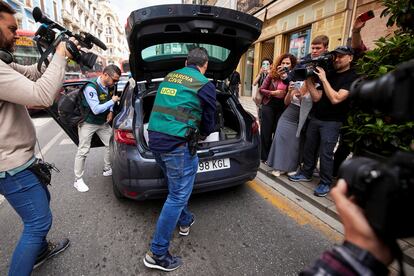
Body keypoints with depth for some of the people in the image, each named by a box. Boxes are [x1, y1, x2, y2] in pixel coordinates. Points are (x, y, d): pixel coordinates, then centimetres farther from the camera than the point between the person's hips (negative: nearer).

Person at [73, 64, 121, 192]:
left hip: (103, 122, 7)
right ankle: (78, 180, 9)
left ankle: (107, 170, 26)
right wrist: (112, 101, -23)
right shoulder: (91, 88, -26)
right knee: (83, 151, -3)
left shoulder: (111, 86, -3)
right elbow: (96, 109, -30)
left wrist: (111, 111, -3)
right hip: (88, 123, -7)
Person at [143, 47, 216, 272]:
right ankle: (157, 254, 15)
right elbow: (209, 120, 7)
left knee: (176, 187, 25)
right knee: (178, 196, 4)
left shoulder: (169, 77, 17)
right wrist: (204, 133, 30)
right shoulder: (205, 85, -2)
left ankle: (185, 222, 45)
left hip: (155, 138, 8)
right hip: (177, 144, -8)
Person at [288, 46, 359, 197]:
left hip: (332, 122, -5)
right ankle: (306, 173, 26)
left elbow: (335, 99, -20)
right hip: (315, 118, 6)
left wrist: (324, 79, -17)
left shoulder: (352, 78, -6)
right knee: (309, 148, 10)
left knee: (326, 153, -4)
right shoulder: (329, 74, 11)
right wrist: (308, 79, -6)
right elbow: (317, 97, 3)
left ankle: (325, 183, 12)